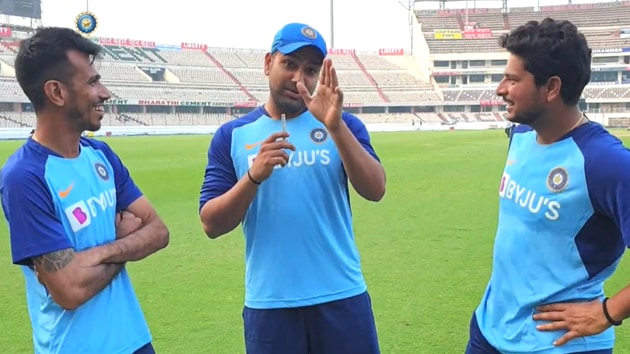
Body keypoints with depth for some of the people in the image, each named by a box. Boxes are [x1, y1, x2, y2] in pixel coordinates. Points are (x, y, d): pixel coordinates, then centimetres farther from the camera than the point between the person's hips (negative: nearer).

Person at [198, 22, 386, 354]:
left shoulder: (343, 125, 3)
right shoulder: (232, 136, 1)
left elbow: (375, 191, -12)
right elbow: (212, 225, -4)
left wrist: (335, 126, -24)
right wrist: (254, 176, -20)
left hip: (341, 298, 1)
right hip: (268, 305, 0)